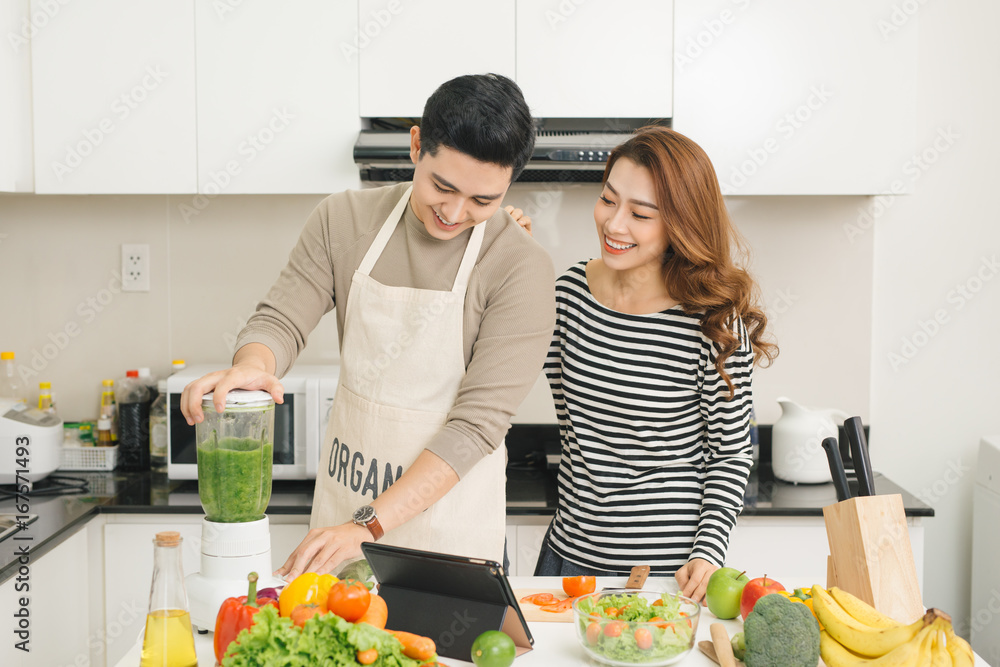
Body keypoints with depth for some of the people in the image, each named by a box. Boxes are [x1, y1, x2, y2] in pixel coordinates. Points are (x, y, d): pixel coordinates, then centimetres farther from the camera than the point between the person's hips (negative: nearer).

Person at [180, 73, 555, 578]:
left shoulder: (521, 268, -17)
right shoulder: (344, 220, -4)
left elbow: (478, 422, -20)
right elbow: (281, 322, -4)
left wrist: (368, 526, -26)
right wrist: (250, 365, -29)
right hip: (342, 499, 3)